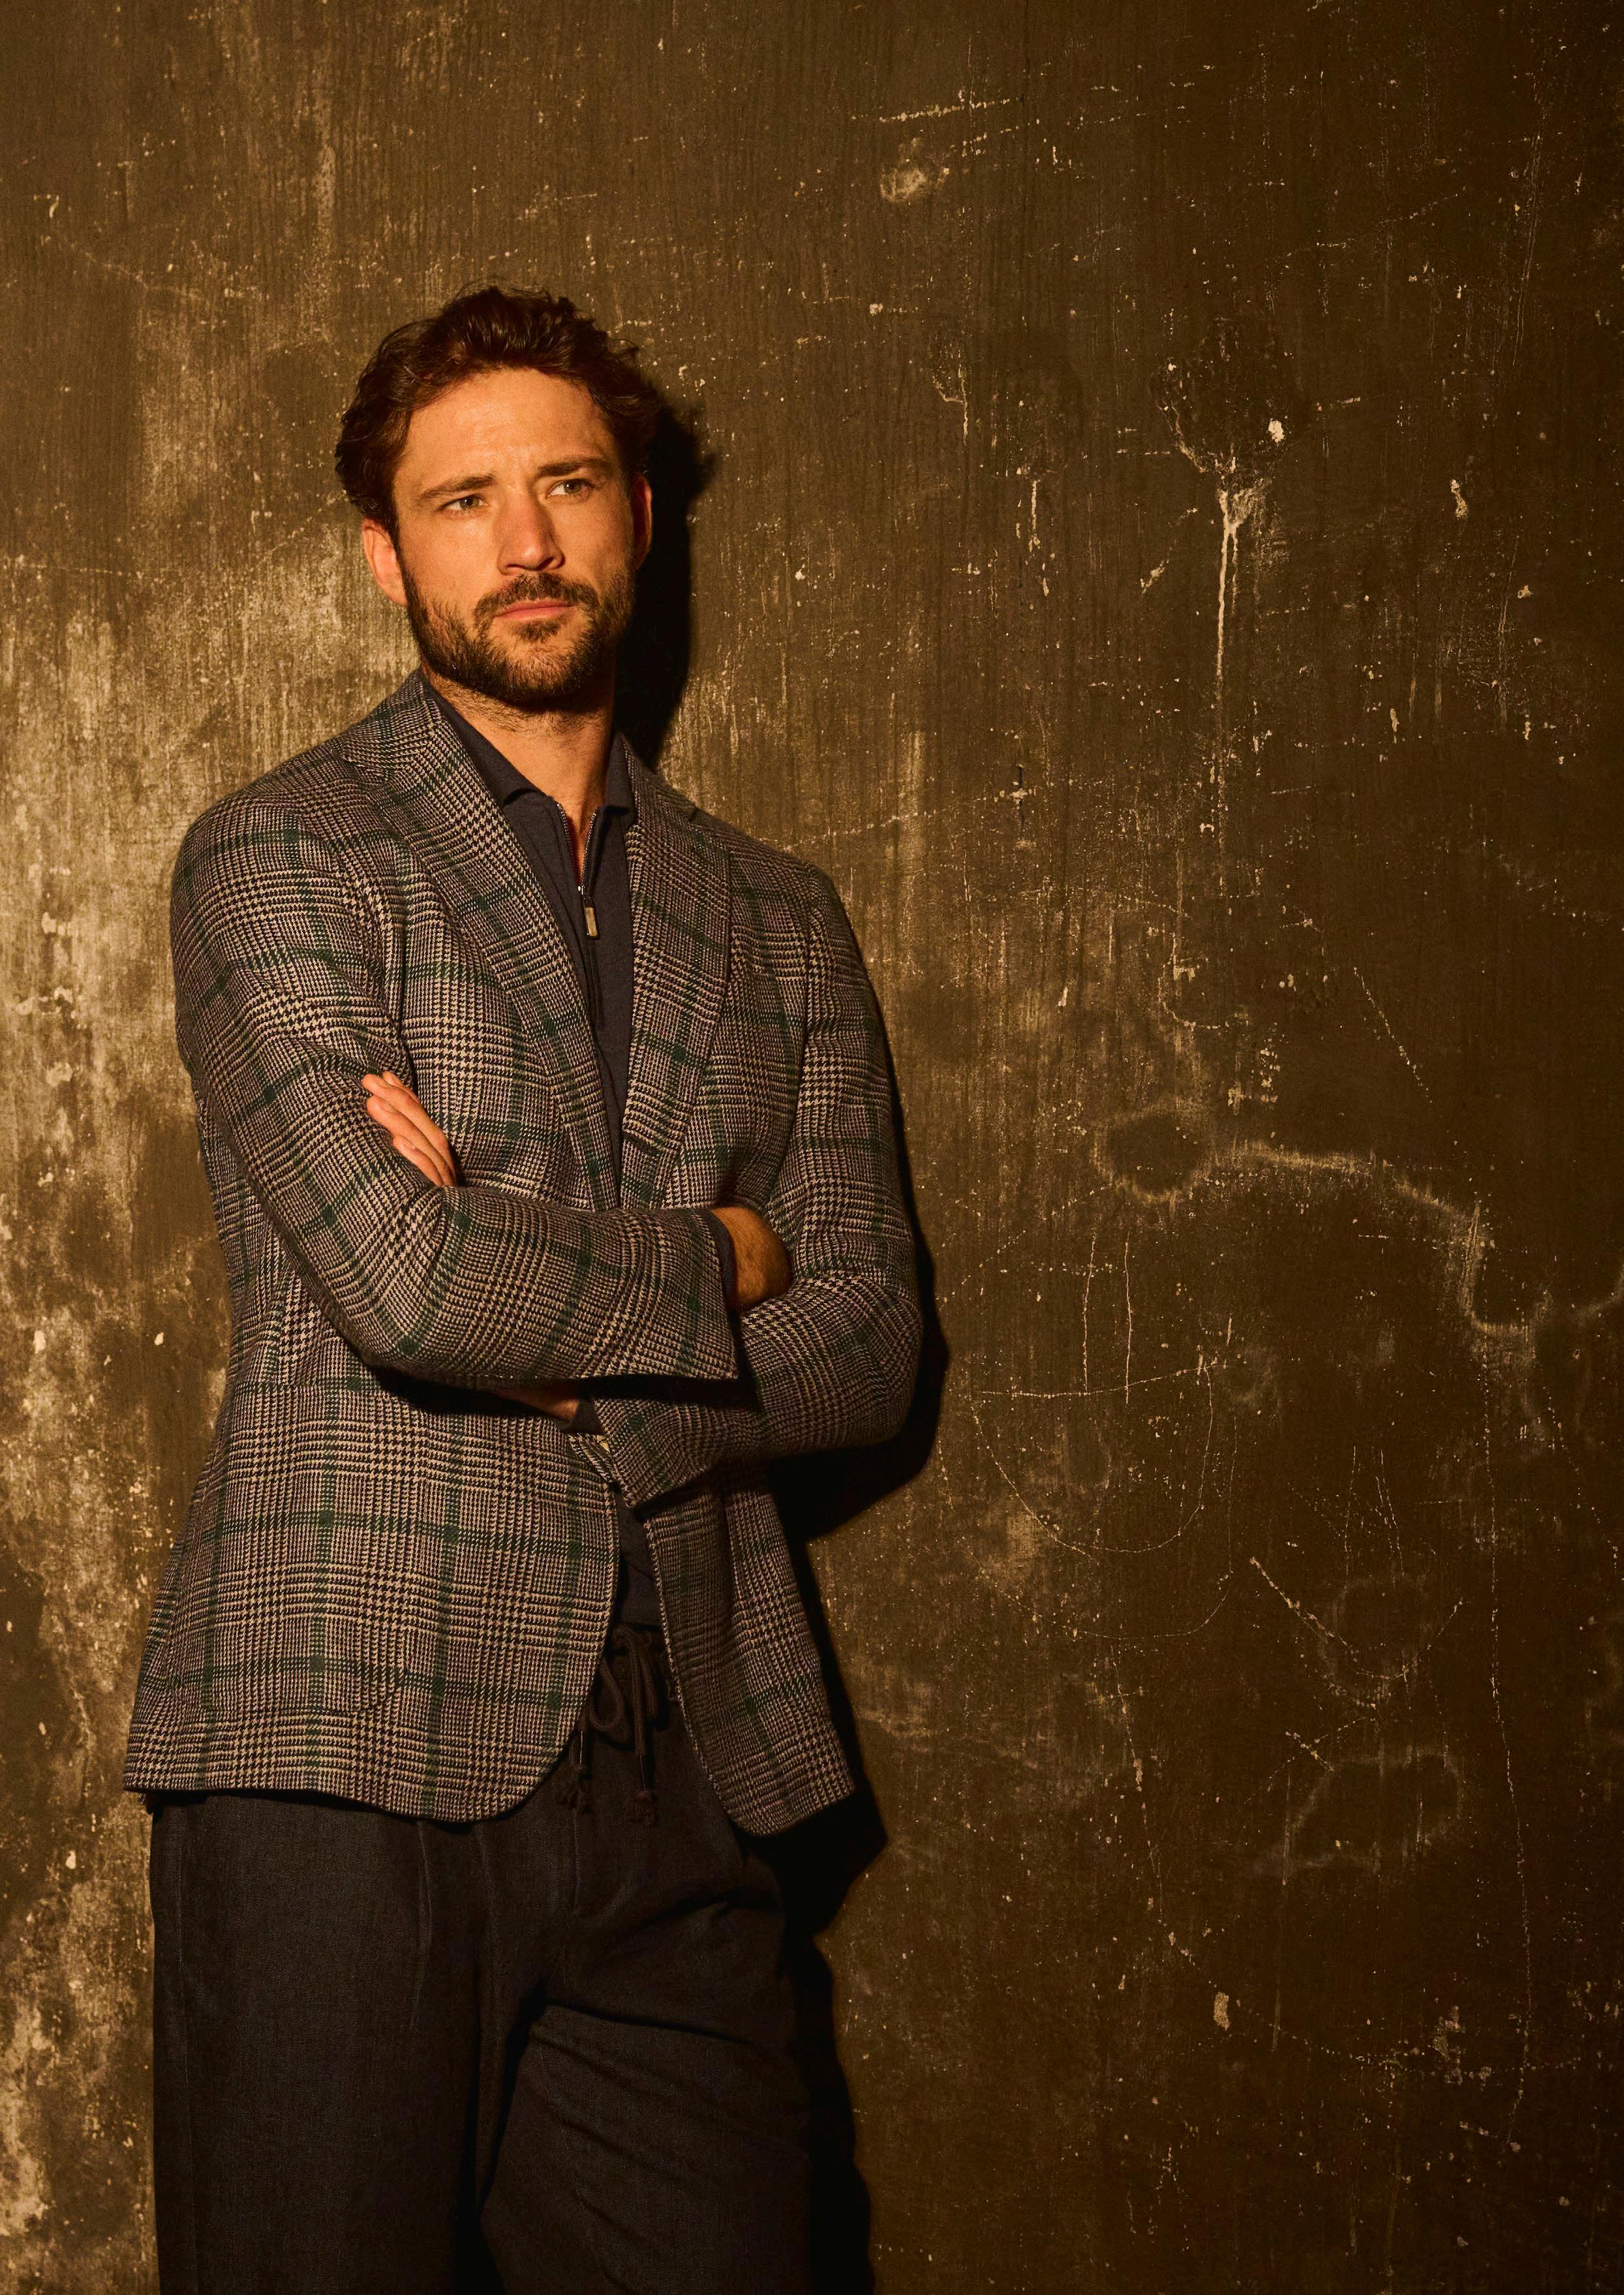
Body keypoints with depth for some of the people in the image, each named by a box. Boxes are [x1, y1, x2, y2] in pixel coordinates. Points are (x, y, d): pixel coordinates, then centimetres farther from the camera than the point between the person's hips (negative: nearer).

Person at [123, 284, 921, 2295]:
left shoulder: (776, 925, 16)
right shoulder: (282, 861, 0)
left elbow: (871, 1348, 7)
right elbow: (402, 1280, -14)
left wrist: (562, 1357, -8)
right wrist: (713, 1263, 0)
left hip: (683, 1783, 4)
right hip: (348, 1752, -4)